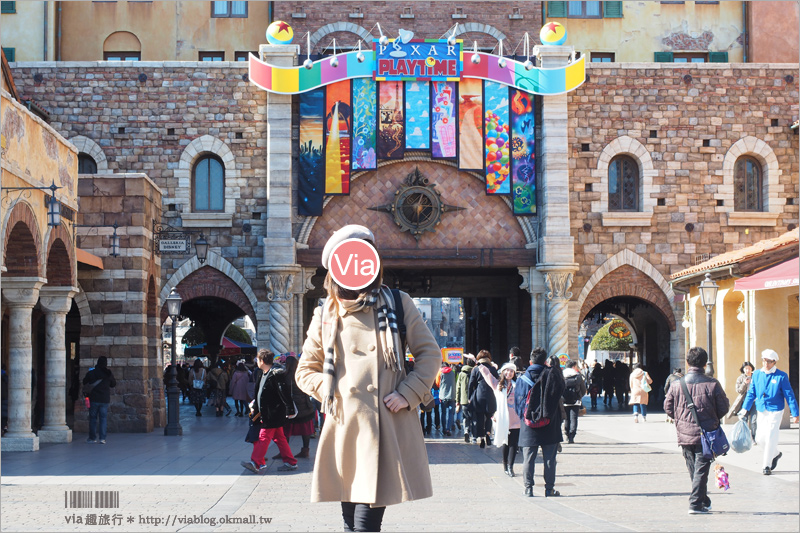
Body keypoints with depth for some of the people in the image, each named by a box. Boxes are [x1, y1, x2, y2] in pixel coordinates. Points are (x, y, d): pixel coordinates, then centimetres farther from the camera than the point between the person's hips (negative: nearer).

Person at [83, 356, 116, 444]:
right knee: (103, 418, 3)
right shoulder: (109, 374, -4)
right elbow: (113, 384, 10)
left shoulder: (91, 373, -6)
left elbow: (84, 382, 8)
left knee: (93, 418, 9)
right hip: (105, 399, 0)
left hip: (94, 399, 0)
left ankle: (92, 437, 14)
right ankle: (102, 438, -4)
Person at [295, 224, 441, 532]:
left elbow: (429, 353, 9)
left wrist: (408, 394, -3)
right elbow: (305, 371, 18)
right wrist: (329, 390, 1)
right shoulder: (325, 316, 11)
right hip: (345, 428, 2)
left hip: (389, 428, -2)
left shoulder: (398, 304, 7)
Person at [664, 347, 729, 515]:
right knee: (701, 468, 2)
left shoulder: (677, 384, -4)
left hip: (684, 435, 3)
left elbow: (668, 408, 4)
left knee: (694, 470, 15)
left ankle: (704, 501, 24)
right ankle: (696, 503, -3)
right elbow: (723, 408, -1)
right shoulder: (713, 384, -10)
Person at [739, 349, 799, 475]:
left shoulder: (781, 376, -9)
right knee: (760, 438, 7)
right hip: (761, 411, 5)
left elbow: (789, 395, -6)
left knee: (770, 438, -7)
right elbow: (751, 393, 9)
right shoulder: (756, 374, 3)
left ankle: (767, 466, 4)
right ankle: (775, 453, 34)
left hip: (775, 411, -5)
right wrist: (745, 408, 0)